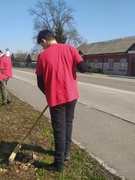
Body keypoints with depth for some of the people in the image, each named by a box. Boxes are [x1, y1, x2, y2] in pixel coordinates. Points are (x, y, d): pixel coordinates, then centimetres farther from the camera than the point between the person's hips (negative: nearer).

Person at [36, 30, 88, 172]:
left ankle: (59, 163, 14)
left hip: (56, 97, -3)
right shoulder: (69, 48, -2)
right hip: (71, 94, 3)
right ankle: (66, 153, 34)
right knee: (68, 124, 20)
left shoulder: (42, 55, -6)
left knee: (59, 130, 4)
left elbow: (40, 83, -3)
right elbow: (83, 68, -8)